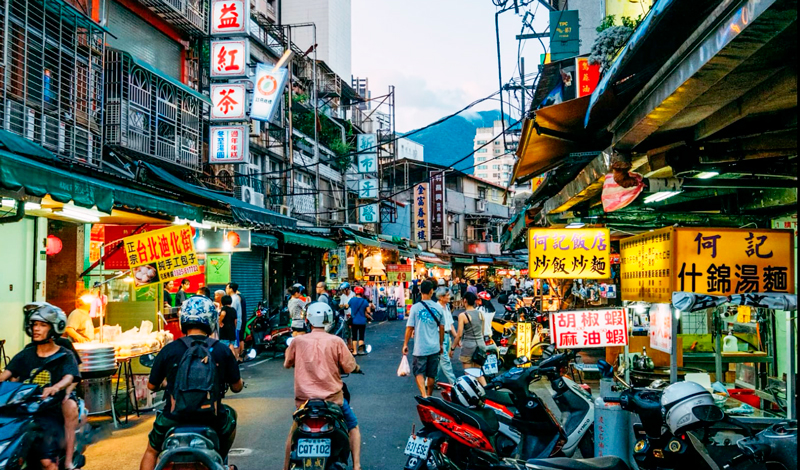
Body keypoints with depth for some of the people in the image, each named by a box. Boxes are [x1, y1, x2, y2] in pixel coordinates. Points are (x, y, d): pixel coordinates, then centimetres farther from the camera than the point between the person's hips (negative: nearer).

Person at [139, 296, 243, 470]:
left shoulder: (169, 350, -6)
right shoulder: (223, 351, -5)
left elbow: (151, 385, 6)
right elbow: (237, 387, 3)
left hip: (175, 418, 0)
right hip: (211, 419, 0)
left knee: (151, 451, 28)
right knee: (230, 416, 34)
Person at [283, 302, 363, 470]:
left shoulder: (298, 341, -5)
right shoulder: (336, 341, -10)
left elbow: (287, 364, 9)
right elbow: (349, 367, -5)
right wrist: (357, 367, 17)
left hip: (304, 398, 2)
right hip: (332, 397, -2)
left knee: (295, 430, 28)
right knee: (353, 427, 21)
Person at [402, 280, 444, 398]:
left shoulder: (415, 307, -9)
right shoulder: (438, 308, 0)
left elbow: (409, 327, -7)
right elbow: (442, 328, 6)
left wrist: (405, 344, 2)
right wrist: (441, 344, 18)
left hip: (420, 347, -3)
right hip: (434, 347, 3)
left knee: (419, 372, 2)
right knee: (431, 374, 14)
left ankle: (424, 395, -18)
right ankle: (429, 397, 27)